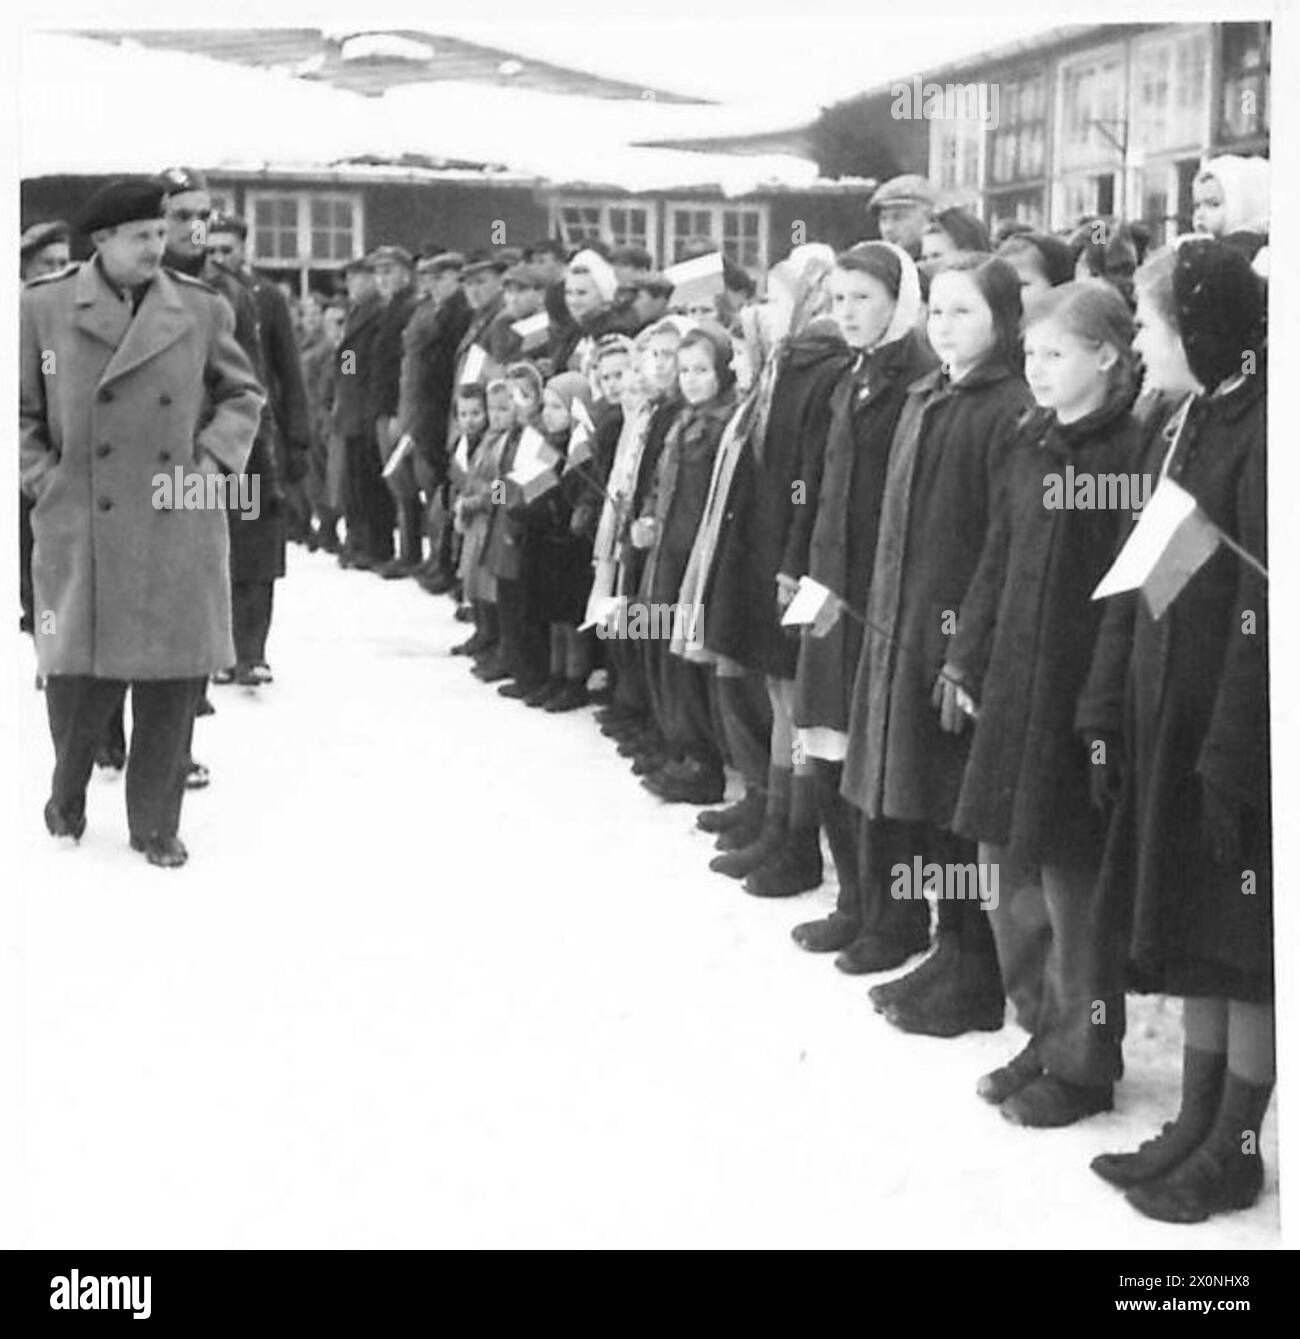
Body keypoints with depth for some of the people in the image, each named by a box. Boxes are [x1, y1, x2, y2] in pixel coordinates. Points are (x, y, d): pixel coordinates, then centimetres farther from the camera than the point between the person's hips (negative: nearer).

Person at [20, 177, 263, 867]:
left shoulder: (202, 310, 3)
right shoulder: (43, 308, 0)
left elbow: (243, 394, 14)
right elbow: (20, 411, 7)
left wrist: (212, 460, 0)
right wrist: (47, 480, -2)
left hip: (179, 529, 1)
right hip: (81, 531, -1)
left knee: (174, 679, 3)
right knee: (81, 674, 4)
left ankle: (155, 824, 17)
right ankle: (66, 796, 31)